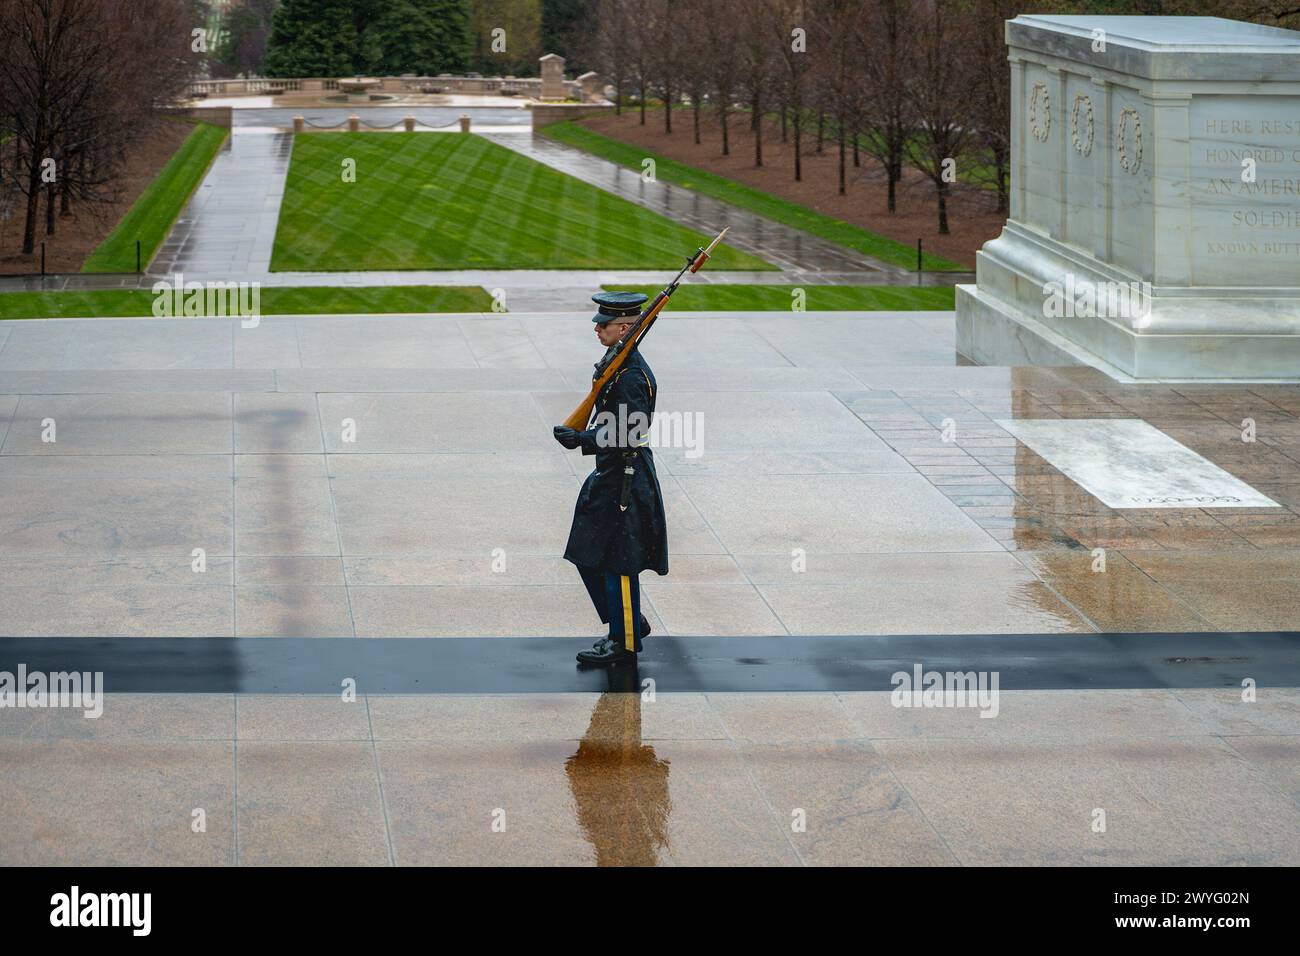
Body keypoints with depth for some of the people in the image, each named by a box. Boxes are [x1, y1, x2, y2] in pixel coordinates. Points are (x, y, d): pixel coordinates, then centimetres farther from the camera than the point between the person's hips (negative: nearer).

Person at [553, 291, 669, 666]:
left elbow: (628, 436, -26)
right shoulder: (617, 363, 10)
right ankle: (630, 621, 30)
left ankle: (625, 644, 11)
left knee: (617, 564, -1)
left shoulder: (632, 377, -21)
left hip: (625, 483, -10)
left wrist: (582, 440, -29)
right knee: (589, 557, 17)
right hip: (610, 477, 10)